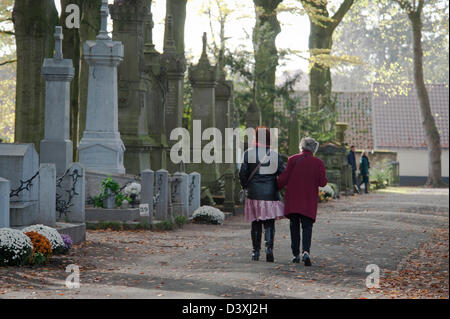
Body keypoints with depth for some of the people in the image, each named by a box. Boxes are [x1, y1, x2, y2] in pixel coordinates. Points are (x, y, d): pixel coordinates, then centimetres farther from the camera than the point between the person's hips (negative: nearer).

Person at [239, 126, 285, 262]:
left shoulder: (249, 153, -4)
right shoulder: (275, 155, 1)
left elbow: (243, 173, -5)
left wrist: (245, 185, 14)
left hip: (254, 194, 0)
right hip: (271, 194, 0)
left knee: (256, 224, 10)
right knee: (269, 223, 4)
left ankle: (256, 252, 13)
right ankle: (269, 247, -16)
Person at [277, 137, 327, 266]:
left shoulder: (293, 160, -3)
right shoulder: (318, 162, 0)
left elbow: (283, 178, -7)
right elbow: (322, 182, -4)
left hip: (293, 199, 0)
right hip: (309, 201, 0)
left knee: (294, 226, 11)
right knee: (307, 226, 1)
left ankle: (296, 254, 12)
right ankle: (306, 252, -21)